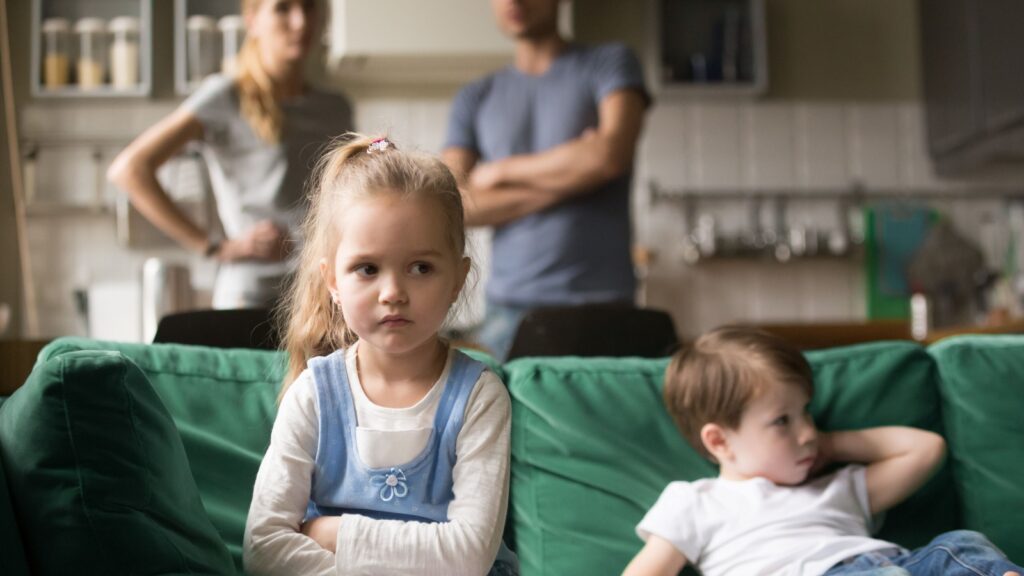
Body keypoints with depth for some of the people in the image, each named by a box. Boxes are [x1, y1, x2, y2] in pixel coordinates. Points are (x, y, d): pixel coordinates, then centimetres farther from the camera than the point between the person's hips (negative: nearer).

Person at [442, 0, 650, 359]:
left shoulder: (610, 63, 8)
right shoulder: (474, 100, 15)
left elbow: (611, 154, -10)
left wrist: (500, 171, 2)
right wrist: (564, 184, -7)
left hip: (599, 302, -2)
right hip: (508, 307, 3)